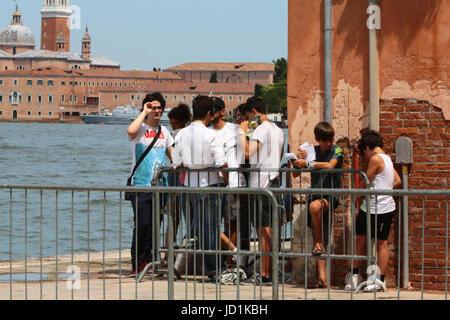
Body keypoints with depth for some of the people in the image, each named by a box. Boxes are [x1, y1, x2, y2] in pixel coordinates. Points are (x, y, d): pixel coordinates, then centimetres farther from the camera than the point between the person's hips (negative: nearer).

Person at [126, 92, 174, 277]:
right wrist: (144, 113, -14)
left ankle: (149, 261, 14)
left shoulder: (164, 131, 16)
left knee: (155, 225, 6)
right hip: (141, 185, -5)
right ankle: (136, 263, -5)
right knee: (142, 224, -12)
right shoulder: (140, 128, -2)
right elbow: (131, 131, -26)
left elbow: (171, 152, 27)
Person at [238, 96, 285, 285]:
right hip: (274, 181, 9)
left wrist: (242, 132, -12)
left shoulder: (261, 130, -12)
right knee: (269, 230, 11)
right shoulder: (278, 131, 16)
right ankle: (269, 272, 13)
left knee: (262, 230, -7)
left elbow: (247, 153, -24)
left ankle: (265, 275, -6)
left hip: (260, 183, -9)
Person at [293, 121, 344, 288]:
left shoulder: (336, 150, -3)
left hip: (330, 196, -5)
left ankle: (319, 243, -22)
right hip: (315, 195, 5)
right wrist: (298, 158, -9)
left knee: (315, 206, -39)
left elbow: (330, 165, -22)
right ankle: (322, 277, 0)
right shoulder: (313, 150, 12)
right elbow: (297, 169, 12)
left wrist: (307, 164, -23)